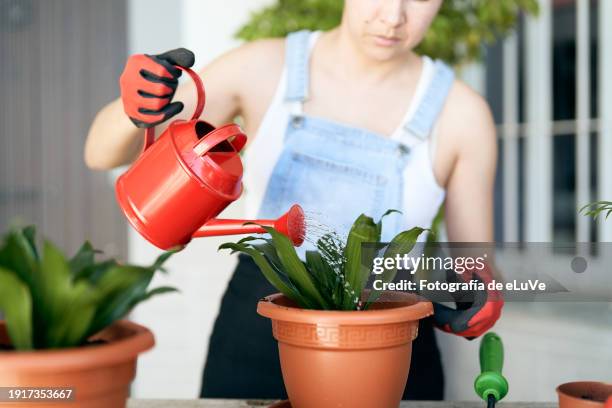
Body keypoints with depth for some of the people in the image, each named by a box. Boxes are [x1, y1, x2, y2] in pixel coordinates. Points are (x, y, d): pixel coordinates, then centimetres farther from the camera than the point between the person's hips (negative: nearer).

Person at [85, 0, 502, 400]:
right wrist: (135, 109, -29)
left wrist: (479, 306, -24)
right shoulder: (263, 69, -7)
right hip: (253, 347, 1)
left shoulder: (460, 113, -9)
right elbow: (103, 153, -6)